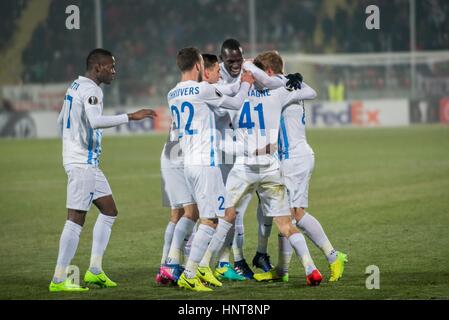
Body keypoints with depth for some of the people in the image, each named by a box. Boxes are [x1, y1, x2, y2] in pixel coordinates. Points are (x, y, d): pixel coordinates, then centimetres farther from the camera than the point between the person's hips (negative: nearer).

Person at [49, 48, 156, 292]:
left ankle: (95, 270, 14)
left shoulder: (75, 87, 16)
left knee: (109, 211, 15)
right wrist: (131, 117, -29)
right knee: (76, 219, -9)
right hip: (83, 163, -11)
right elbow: (96, 121, -31)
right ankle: (58, 280, -8)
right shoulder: (90, 90, -14)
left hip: (88, 163, 11)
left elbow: (61, 122, 25)